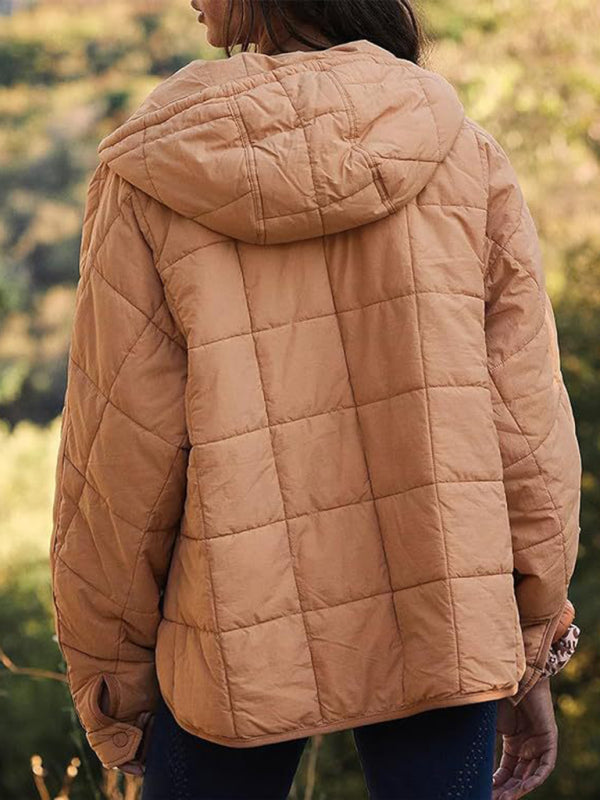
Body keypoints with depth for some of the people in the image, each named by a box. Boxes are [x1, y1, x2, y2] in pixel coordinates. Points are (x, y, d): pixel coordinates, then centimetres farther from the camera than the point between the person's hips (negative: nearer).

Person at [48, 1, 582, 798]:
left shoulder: (150, 184, -9)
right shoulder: (466, 156, -4)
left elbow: (118, 462, -7)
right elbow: (527, 424, -3)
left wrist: (112, 690, 5)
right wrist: (532, 657, 7)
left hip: (246, 646, -1)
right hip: (439, 629, 2)